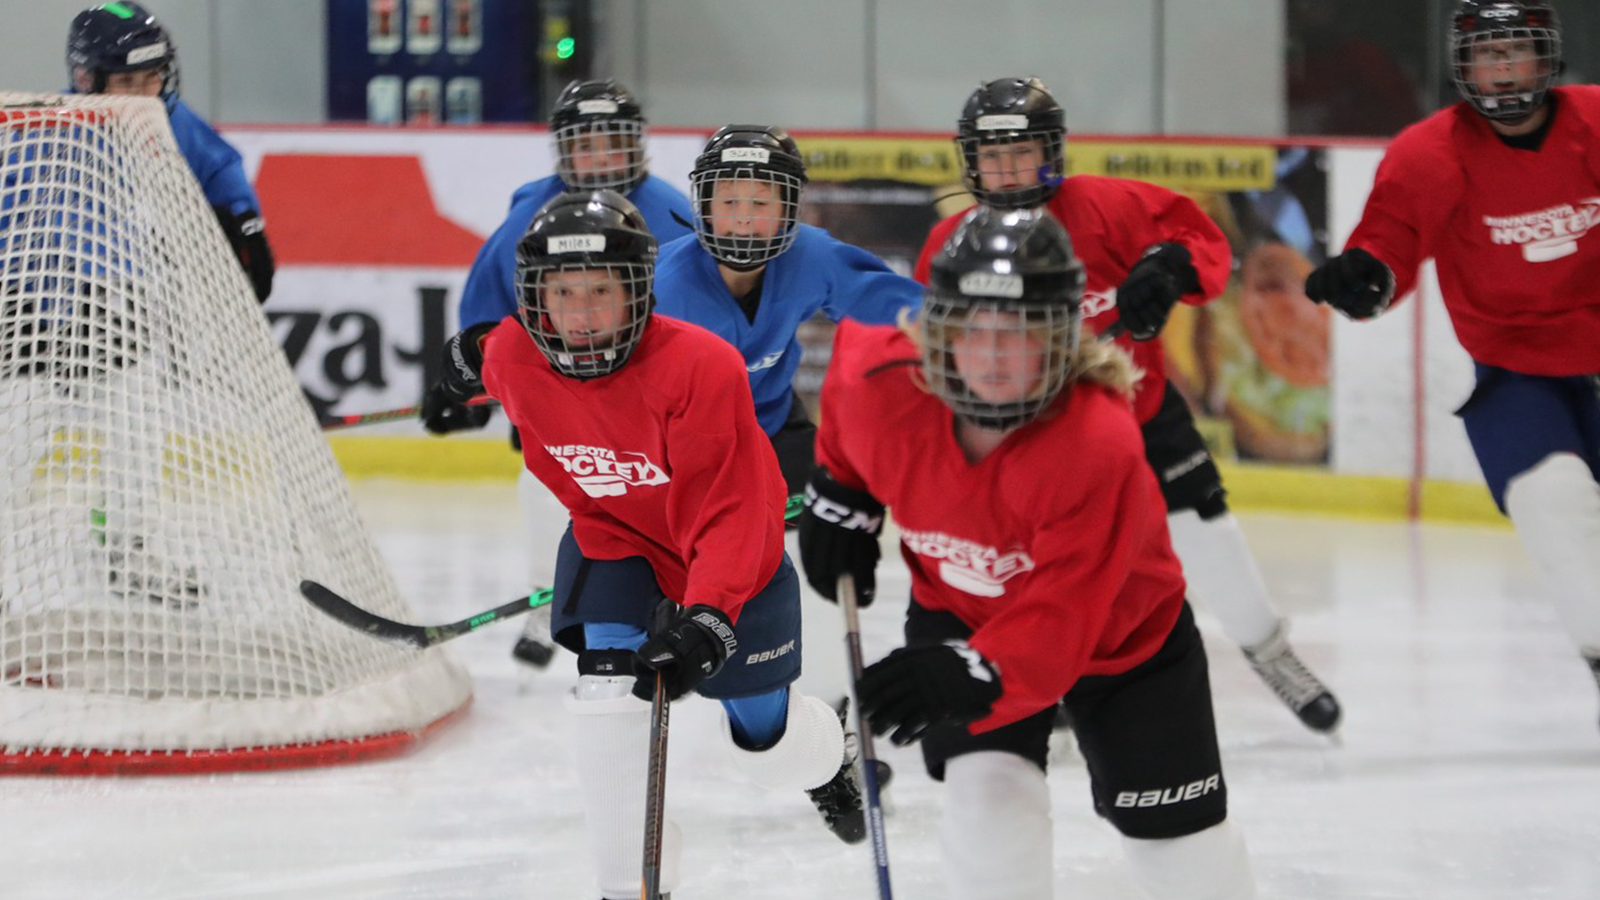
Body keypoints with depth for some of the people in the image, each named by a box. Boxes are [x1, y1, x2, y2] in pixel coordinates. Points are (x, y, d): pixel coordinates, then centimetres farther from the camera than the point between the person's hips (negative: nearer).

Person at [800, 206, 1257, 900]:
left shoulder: (1102, 447, -42)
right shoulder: (884, 391, -28)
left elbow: (1063, 618, -43)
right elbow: (854, 344, 0)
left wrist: (975, 674, -60)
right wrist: (838, 493, 4)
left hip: (1123, 632, -2)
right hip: (959, 607, 2)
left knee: (1173, 835, 7)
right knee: (986, 790, -19)